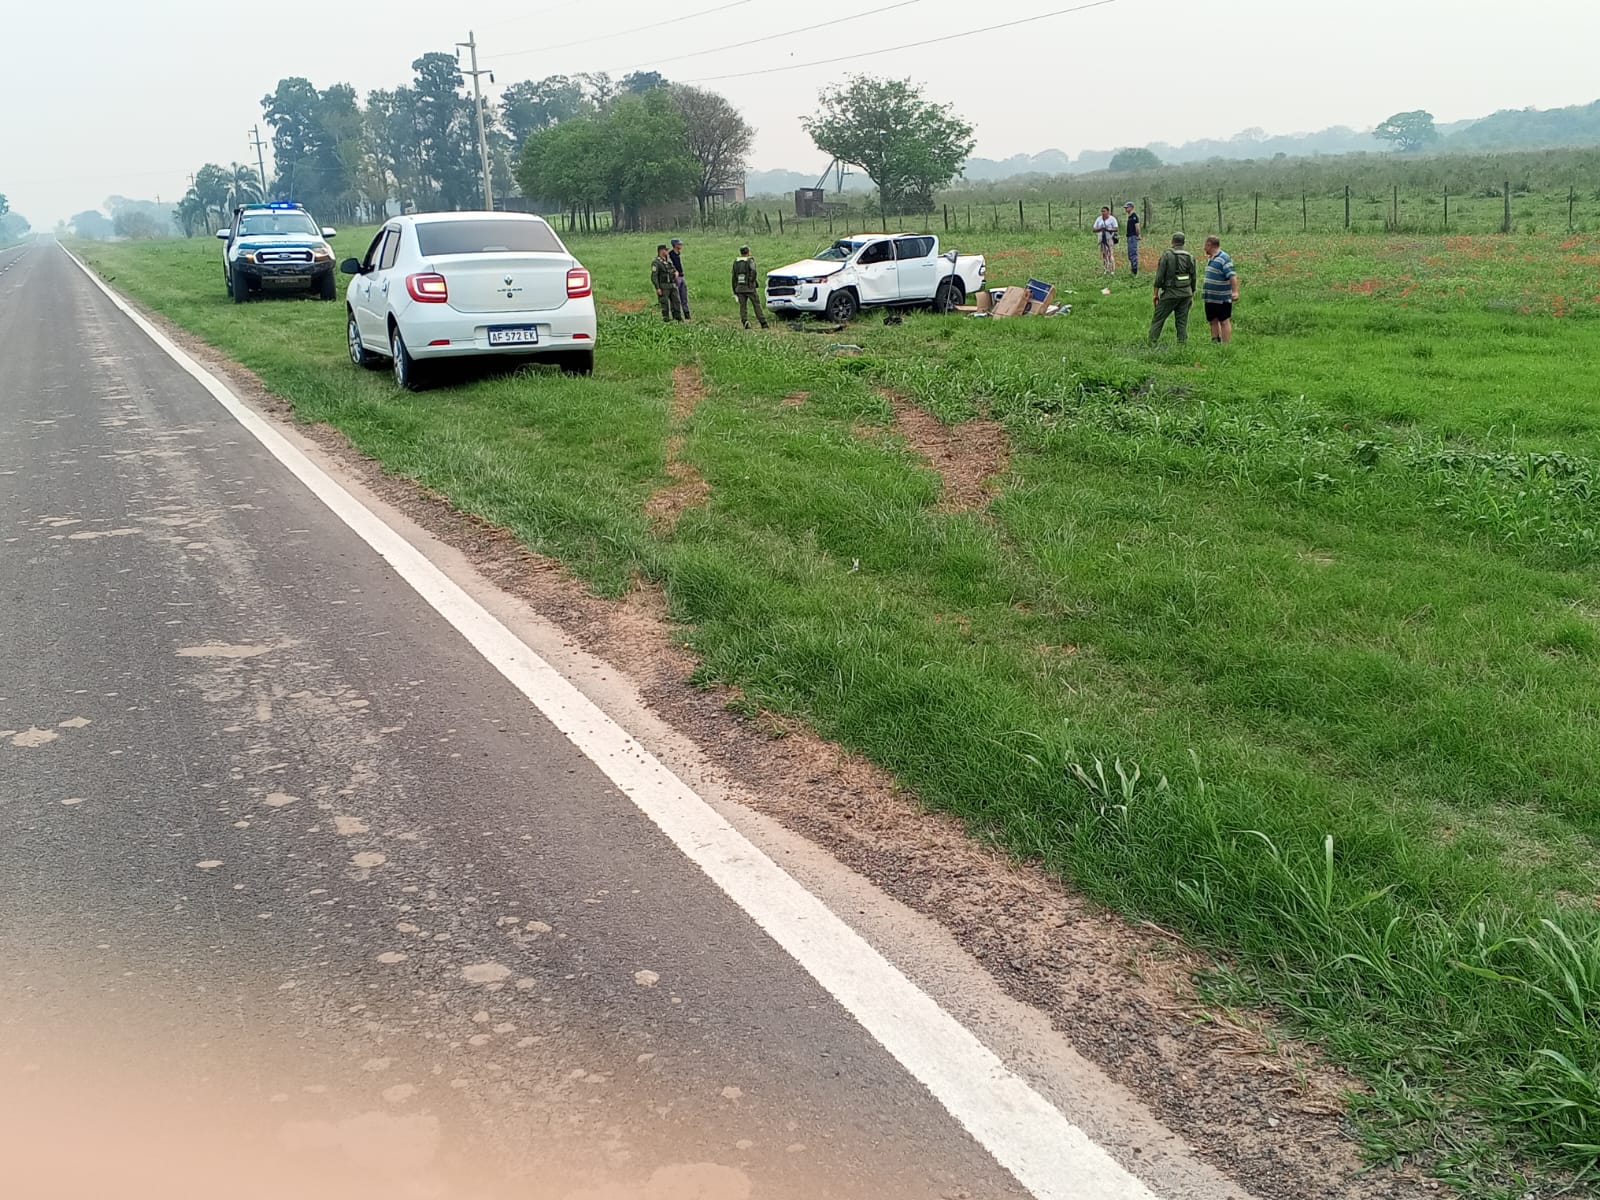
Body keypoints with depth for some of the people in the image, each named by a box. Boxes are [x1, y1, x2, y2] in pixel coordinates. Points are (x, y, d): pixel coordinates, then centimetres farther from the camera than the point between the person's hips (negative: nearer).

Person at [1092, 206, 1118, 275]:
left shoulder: (1112, 219, -1)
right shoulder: (1098, 219, 10)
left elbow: (1115, 229, -7)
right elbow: (1094, 229, 8)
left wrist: (1108, 229, -21)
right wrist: (1099, 229, -12)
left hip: (1109, 238, -4)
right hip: (1101, 239, 4)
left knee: (1110, 254, -12)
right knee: (1103, 254, -2)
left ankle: (1112, 270, -12)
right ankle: (1105, 270, 1)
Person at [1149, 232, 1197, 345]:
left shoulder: (1167, 254, -6)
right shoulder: (1190, 257, 7)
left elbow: (1160, 275, -9)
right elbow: (1193, 278, 11)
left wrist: (1156, 293, -4)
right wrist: (1192, 295, 20)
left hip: (1170, 293, -4)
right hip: (1186, 293, 4)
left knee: (1158, 319, 3)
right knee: (1182, 322, 8)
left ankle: (1152, 344, 2)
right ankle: (1182, 344, 6)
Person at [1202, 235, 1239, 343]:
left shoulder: (1224, 258, -15)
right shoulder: (1210, 259, 12)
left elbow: (1232, 276, -23)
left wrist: (1235, 292, -32)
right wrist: (1205, 290, 29)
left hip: (1222, 299, -9)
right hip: (1210, 298, 9)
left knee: (1224, 321, -3)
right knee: (1213, 321, 12)